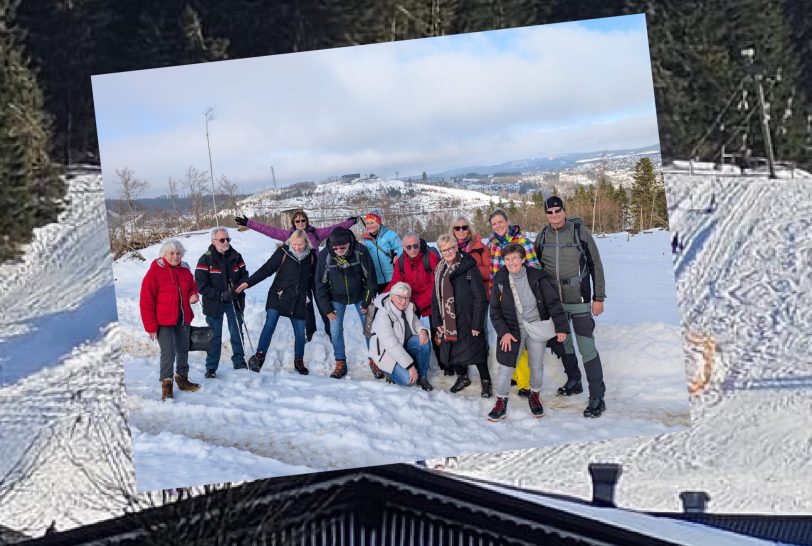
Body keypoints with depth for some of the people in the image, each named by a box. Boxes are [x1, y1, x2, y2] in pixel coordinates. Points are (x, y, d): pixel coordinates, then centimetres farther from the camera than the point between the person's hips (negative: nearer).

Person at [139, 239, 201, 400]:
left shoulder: (185, 270, 5)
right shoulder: (155, 271, -12)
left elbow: (192, 287, 22)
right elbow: (146, 300, -12)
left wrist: (193, 296, -4)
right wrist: (151, 326, -15)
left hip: (183, 319, 6)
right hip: (163, 321, -6)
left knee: (183, 350, 17)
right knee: (168, 353, -11)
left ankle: (182, 379, 34)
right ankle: (166, 384, 4)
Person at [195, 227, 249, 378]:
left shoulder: (236, 256, 2)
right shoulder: (205, 260, -8)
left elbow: (244, 275, 8)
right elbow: (201, 285, -12)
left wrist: (238, 287, -15)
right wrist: (221, 295, -22)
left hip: (234, 302, 3)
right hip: (214, 303, -3)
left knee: (237, 333, 10)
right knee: (215, 337, 4)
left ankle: (239, 361, 25)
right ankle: (211, 368, 13)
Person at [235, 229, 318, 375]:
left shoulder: (311, 256, 2)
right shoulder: (283, 252, -8)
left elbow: (314, 279, 16)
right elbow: (266, 269, -8)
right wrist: (248, 283, -14)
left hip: (300, 301, 3)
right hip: (279, 296, -3)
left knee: (300, 332, 7)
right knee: (269, 325, -16)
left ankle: (299, 362, 23)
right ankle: (259, 357, -16)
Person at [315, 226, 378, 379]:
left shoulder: (360, 251, -24)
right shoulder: (324, 256, -21)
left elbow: (370, 277, -12)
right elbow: (321, 283, -10)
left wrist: (367, 302, -10)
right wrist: (326, 309, -8)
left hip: (360, 296, -1)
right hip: (337, 298, 1)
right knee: (335, 331, -3)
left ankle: (374, 361, 15)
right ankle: (340, 363, 12)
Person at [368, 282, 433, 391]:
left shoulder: (408, 308, -5)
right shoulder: (383, 315, -27)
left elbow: (415, 322, 13)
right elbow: (391, 345, -31)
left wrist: (422, 330, -14)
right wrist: (410, 365, -33)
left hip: (404, 347, 7)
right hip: (386, 353, -7)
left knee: (424, 342, -22)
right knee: (407, 378, -28)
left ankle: (422, 377, -5)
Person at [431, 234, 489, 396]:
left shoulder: (469, 267, -11)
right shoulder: (440, 270, 8)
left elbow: (480, 297, -13)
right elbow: (435, 298, 13)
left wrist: (477, 324, -15)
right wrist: (437, 322, 5)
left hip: (467, 320, -6)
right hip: (448, 322, 6)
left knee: (476, 350, 2)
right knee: (452, 351, 12)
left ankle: (485, 380, 20)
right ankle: (462, 377, 35)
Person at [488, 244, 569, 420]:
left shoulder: (537, 278, -11)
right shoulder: (500, 282, -6)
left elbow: (553, 302, -6)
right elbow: (495, 311, 0)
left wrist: (561, 327, -10)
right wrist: (503, 332, -9)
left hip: (537, 327, 0)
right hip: (513, 329, 0)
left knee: (537, 366, 9)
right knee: (506, 365, -8)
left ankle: (534, 396, 35)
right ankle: (501, 403, 6)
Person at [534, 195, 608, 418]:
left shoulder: (580, 232, -9)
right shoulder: (542, 237, 4)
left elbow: (595, 266, -5)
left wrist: (598, 297, -6)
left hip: (579, 300, -5)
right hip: (553, 301, 5)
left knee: (587, 348, -9)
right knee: (562, 343, 16)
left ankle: (597, 397, -6)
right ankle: (574, 382, 35)